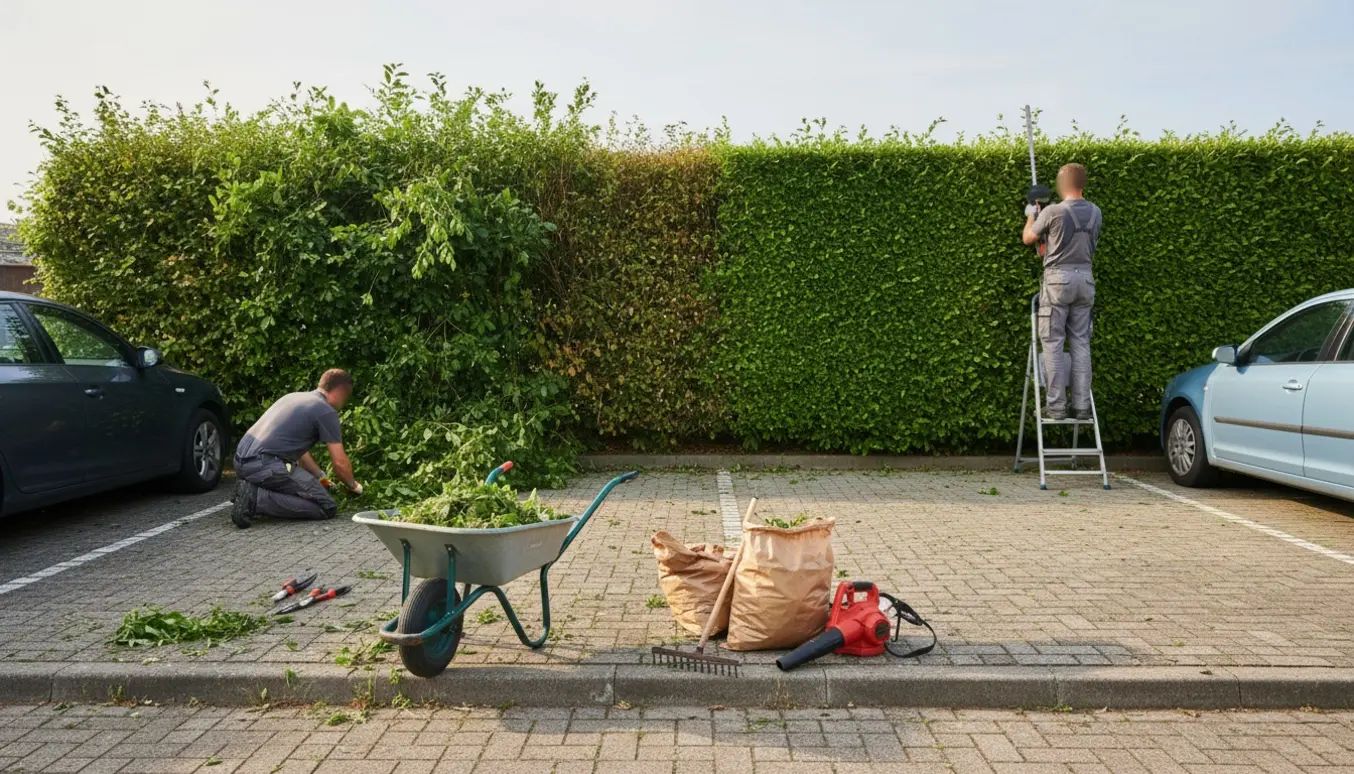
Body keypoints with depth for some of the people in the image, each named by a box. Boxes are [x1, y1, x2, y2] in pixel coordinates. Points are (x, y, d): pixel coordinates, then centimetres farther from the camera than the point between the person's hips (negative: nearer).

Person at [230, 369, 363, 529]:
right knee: (327, 508, -5)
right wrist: (353, 486, 18)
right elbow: (340, 462, -2)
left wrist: (321, 477, 40)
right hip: (266, 466, -9)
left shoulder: (295, 396, 23)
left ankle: (253, 489, 9)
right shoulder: (326, 411, -3)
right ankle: (257, 499, -13)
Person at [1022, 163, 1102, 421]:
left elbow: (1028, 238, 5)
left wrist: (1031, 216, 25)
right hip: (1085, 278, 5)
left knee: (1053, 342, 0)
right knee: (1081, 343, 8)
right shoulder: (1095, 212, 6)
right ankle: (1082, 405, 8)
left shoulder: (1053, 211, -10)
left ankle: (1056, 406, -4)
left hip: (1059, 278, -5)